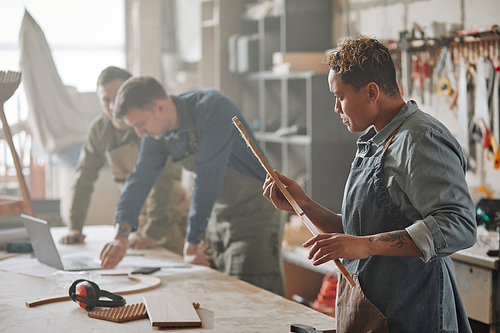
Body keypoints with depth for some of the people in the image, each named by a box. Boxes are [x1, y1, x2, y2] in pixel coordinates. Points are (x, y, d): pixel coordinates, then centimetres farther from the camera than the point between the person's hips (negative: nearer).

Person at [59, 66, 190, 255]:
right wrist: (74, 228, -4)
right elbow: (84, 177, 2)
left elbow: (161, 181, -27)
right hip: (137, 217, 5)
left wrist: (152, 234, -32)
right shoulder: (99, 129, -2)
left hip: (172, 216, -5)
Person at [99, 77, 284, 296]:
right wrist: (121, 235, -18)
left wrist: (192, 243, -26)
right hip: (218, 216, 7)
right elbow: (140, 178, -3)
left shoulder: (213, 109, -26)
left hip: (254, 213, -7)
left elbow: (208, 178, -28)